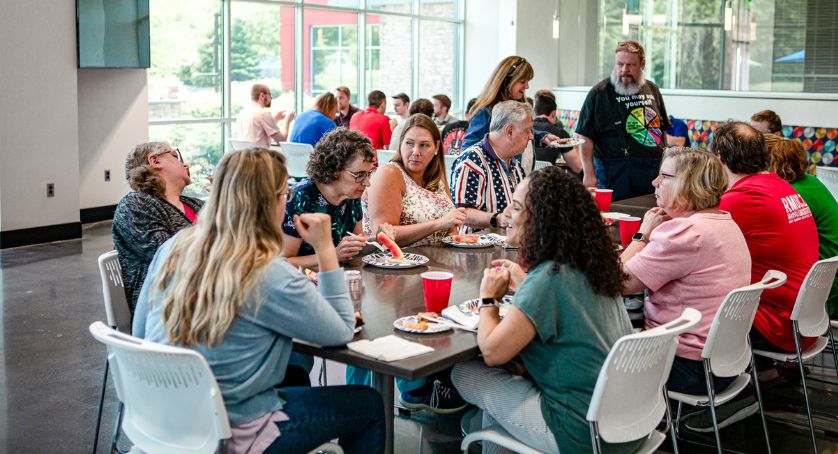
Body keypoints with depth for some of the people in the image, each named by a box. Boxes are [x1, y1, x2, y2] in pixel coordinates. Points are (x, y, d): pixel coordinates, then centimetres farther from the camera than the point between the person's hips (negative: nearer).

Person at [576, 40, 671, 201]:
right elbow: (585, 136, -9)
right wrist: (589, 174, -15)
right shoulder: (599, 93, -4)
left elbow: (661, 129, 22)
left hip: (654, 170, 5)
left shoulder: (652, 90, 13)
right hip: (616, 172, -5)